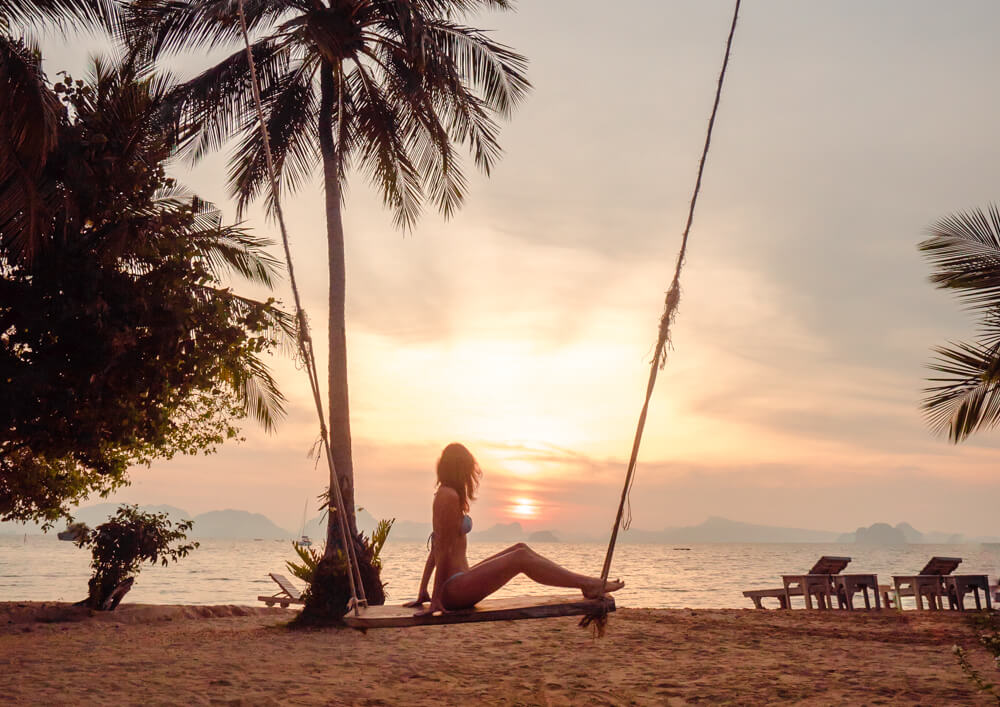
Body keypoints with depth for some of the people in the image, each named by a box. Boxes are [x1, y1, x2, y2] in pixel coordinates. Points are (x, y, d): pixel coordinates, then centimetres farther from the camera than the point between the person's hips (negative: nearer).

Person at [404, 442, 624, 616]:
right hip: (455, 590, -10)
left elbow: (435, 550, 20)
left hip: (457, 586, 10)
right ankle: (589, 585, -10)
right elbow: (442, 549, -15)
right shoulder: (449, 496, -13)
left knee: (521, 549, 7)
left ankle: (586, 582, 6)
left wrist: (423, 594, 21)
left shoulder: (444, 495, 18)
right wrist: (436, 598, -14)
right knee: (520, 557, -15)